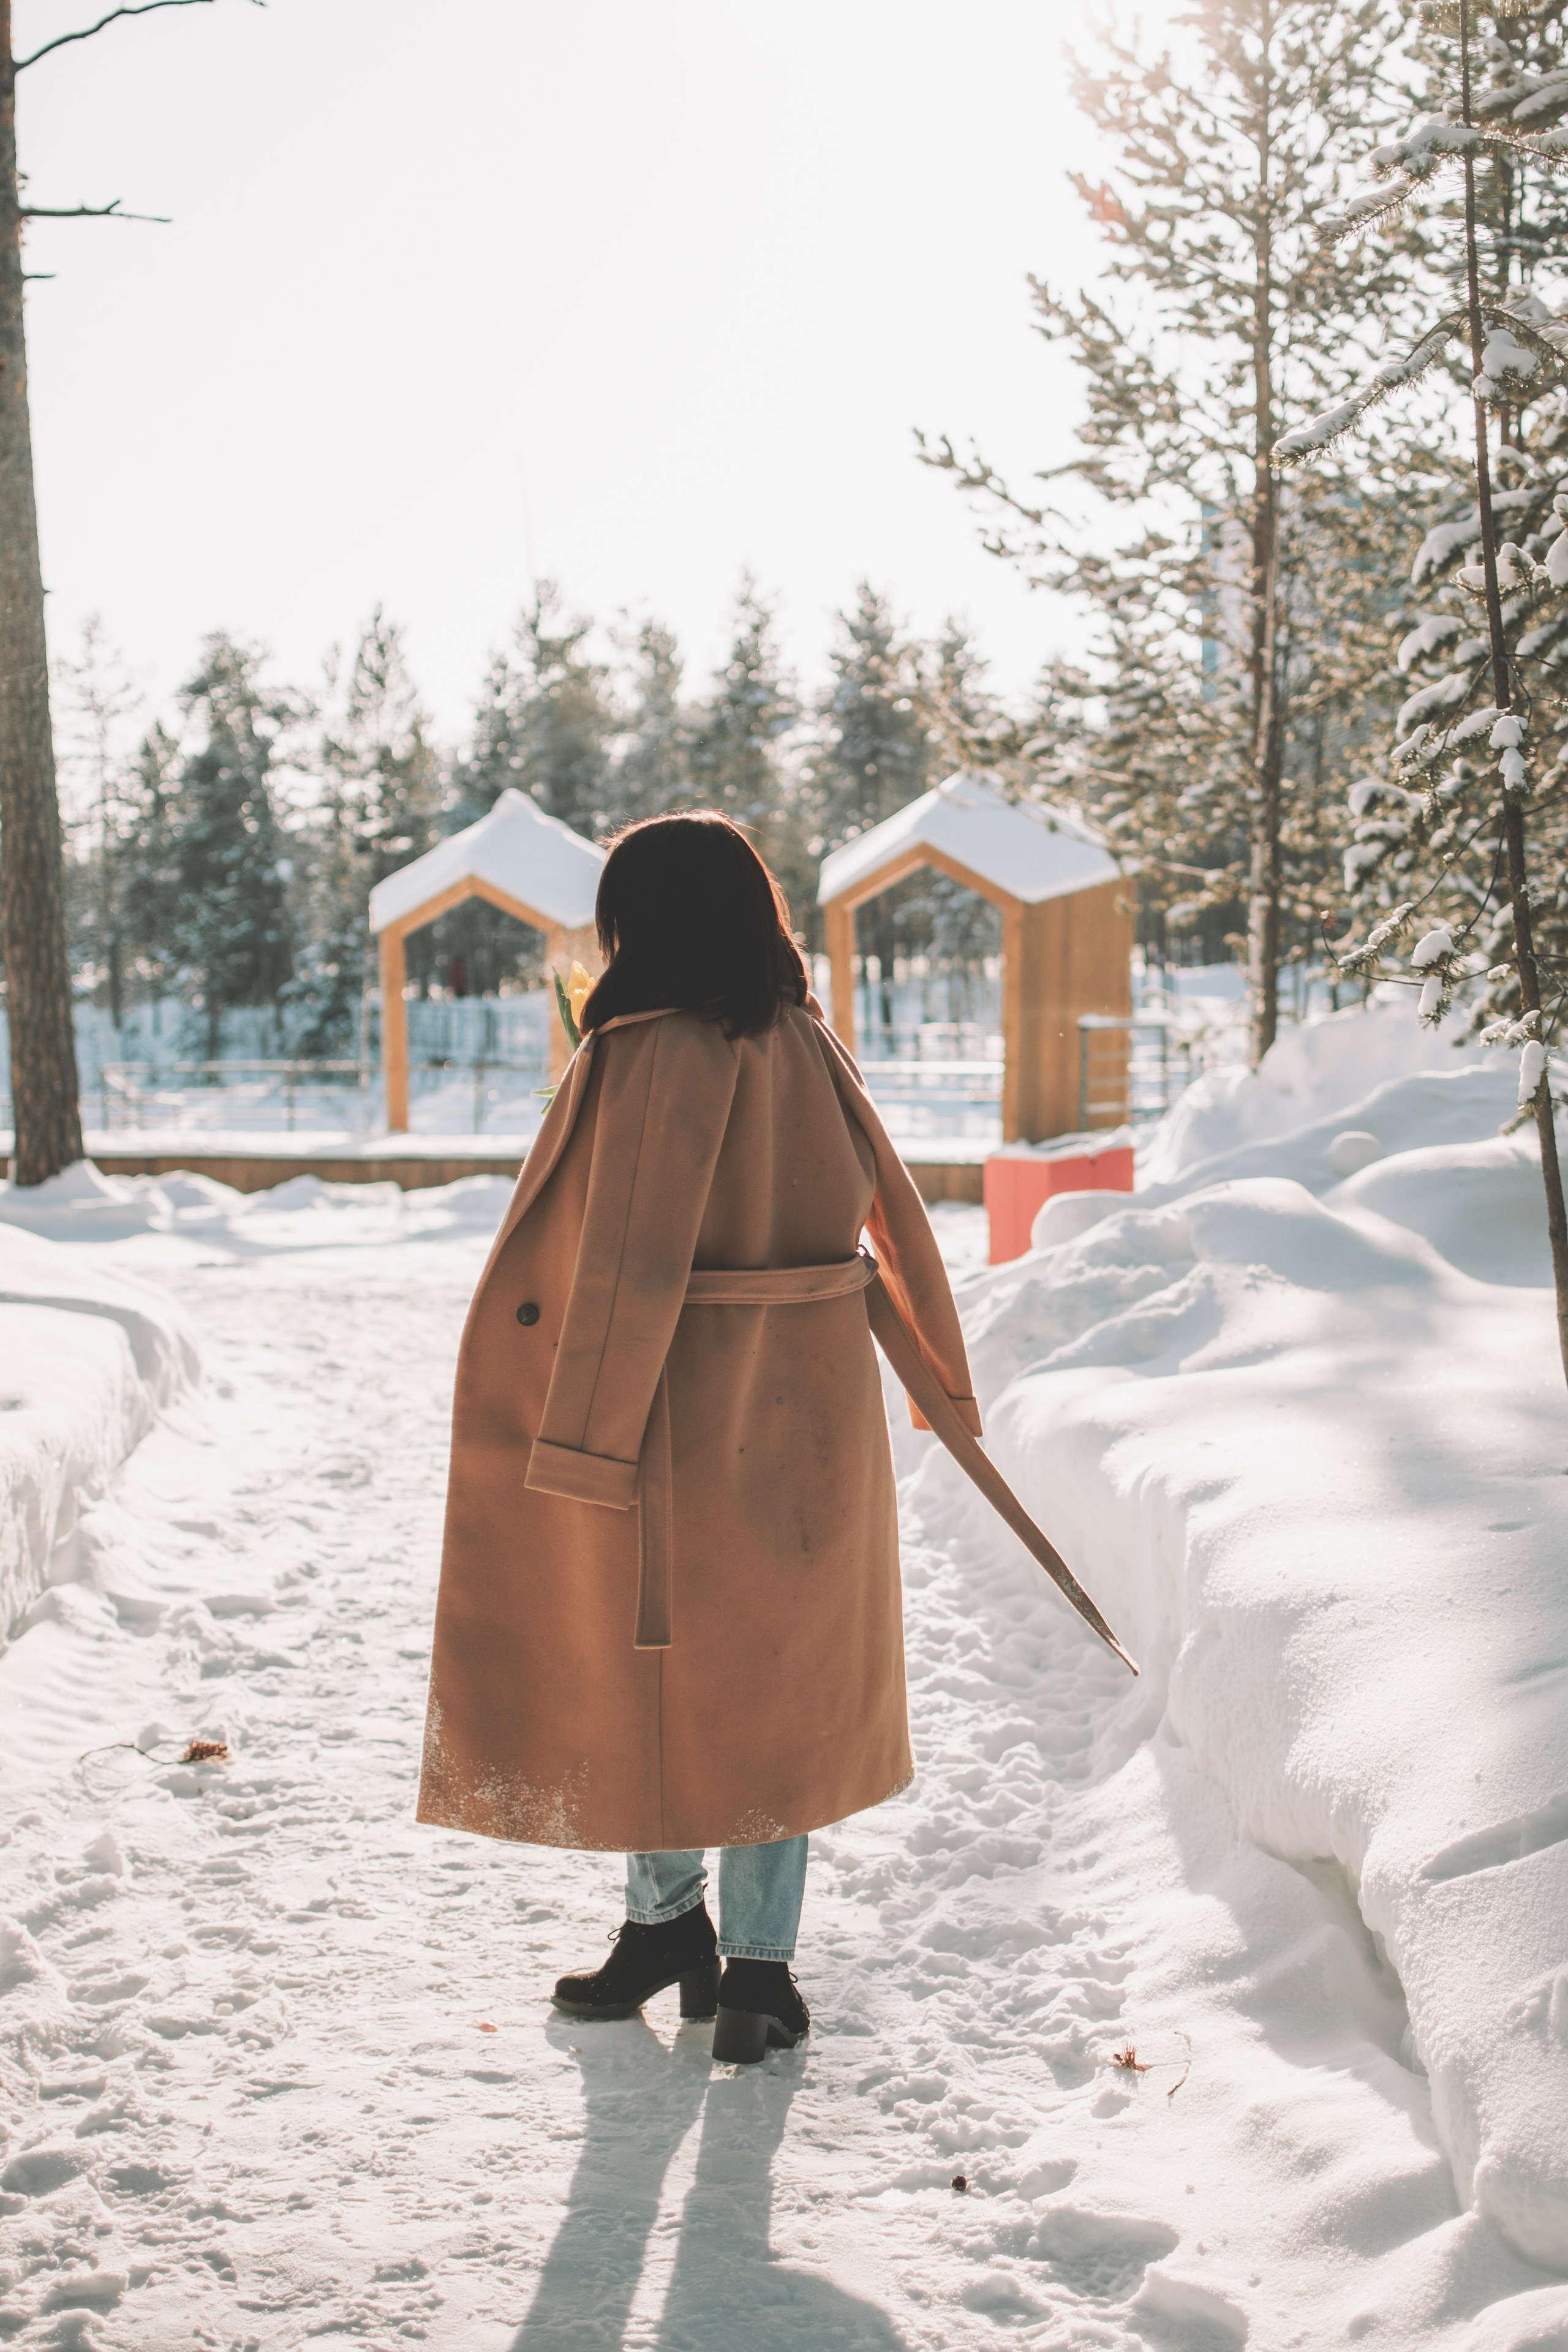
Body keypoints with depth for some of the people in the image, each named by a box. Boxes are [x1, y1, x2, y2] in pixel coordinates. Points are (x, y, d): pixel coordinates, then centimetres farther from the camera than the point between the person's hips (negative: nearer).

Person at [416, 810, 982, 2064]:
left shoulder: (648, 1057, -17)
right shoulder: (809, 1047, 3)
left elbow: (626, 1267, -21)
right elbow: (897, 1215, 10)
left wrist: (579, 1444, -18)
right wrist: (944, 1374, 21)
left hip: (676, 1422, -6)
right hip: (806, 1414, 6)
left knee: (647, 1671, 12)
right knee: (771, 1678, 14)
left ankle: (668, 1922, 26)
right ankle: (759, 1965, 22)